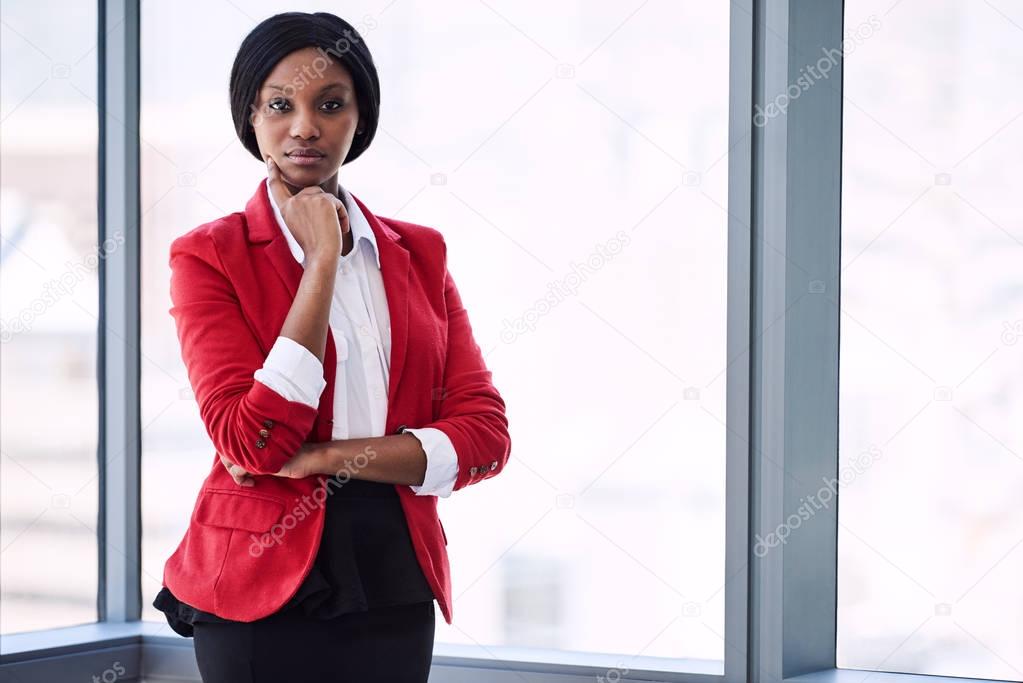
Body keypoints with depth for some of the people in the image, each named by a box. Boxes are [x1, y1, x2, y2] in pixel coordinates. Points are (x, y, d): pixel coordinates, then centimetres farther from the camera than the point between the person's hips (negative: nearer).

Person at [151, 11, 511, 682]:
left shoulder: (420, 252, 8)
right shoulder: (209, 256, -4)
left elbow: (485, 434, -1)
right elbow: (252, 443, -16)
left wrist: (324, 457, -14)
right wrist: (321, 262, -15)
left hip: (396, 580, 3)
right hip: (265, 587, -3)